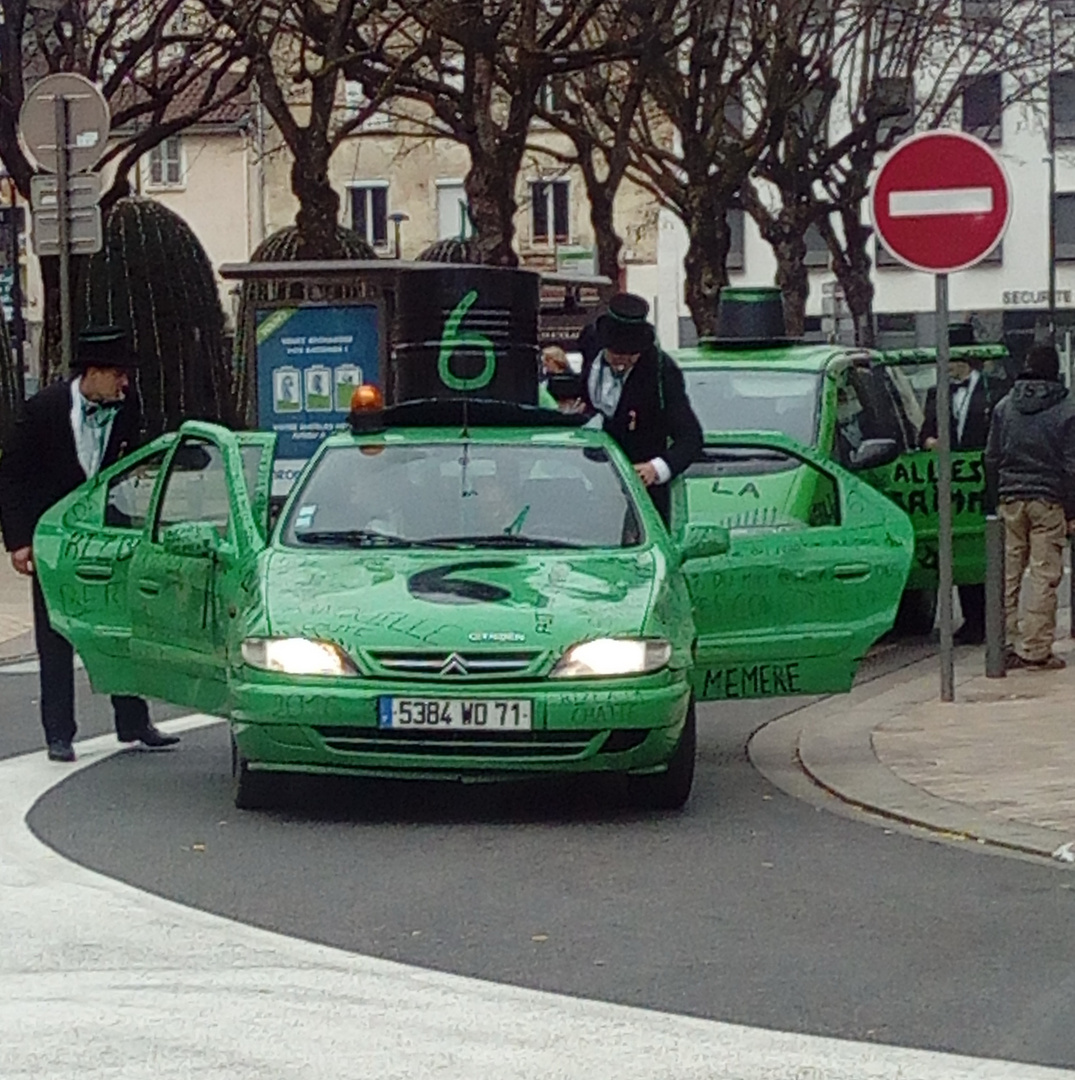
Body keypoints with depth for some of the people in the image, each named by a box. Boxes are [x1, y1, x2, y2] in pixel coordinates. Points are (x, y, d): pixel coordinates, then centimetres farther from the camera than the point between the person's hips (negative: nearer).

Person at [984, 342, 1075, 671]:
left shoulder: (1004, 407, 7)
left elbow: (991, 459, 9)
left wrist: (993, 504, 15)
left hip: (1010, 501, 3)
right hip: (1049, 500, -3)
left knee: (1007, 575, 8)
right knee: (1044, 576, -1)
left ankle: (1006, 645, 8)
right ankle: (1036, 649, -4)